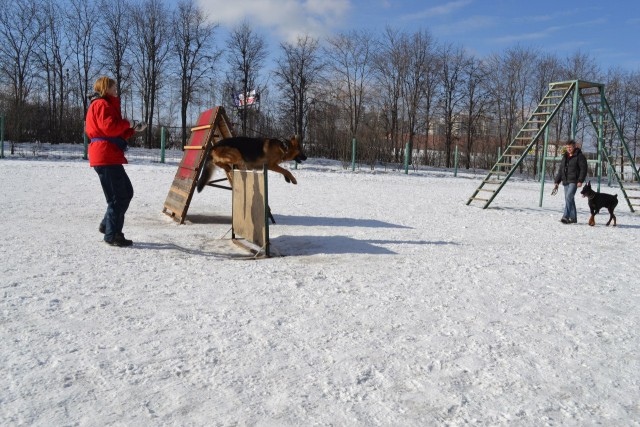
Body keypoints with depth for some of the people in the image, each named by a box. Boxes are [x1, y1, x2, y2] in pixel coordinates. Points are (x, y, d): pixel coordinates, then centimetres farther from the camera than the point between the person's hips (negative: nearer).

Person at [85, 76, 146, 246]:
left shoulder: (107, 105, 27)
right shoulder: (101, 104, -5)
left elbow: (118, 134, 24)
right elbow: (110, 127, -20)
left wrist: (134, 129, 14)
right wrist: (127, 122, -5)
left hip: (110, 157, 11)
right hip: (106, 157, -11)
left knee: (126, 192, 15)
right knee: (118, 197, -7)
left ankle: (107, 225, 21)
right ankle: (112, 235, 0)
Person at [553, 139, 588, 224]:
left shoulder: (579, 156, -3)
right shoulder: (565, 157, 18)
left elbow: (583, 169, -9)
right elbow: (560, 170, 21)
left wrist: (580, 181, -18)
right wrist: (557, 182, 16)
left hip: (574, 181, -7)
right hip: (565, 182, 7)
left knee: (569, 197, -19)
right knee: (569, 199, 8)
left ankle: (566, 216, -23)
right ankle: (573, 218, 14)